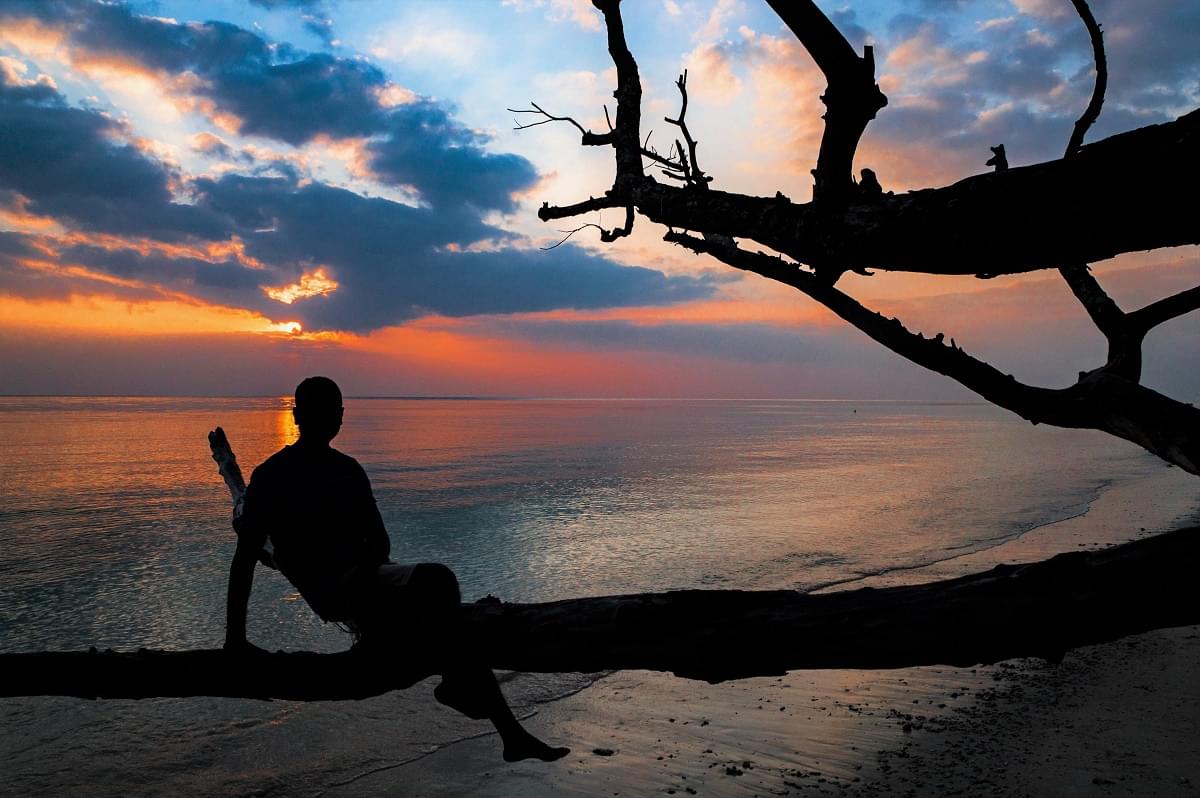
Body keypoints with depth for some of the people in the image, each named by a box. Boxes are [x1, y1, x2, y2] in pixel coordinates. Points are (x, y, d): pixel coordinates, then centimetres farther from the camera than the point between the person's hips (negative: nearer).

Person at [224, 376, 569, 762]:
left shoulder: (348, 469, 15)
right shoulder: (272, 477, -3)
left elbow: (378, 537, 13)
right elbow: (245, 557, -5)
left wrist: (368, 566, -13)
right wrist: (235, 637, -11)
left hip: (366, 579, 7)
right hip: (334, 589, -7)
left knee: (452, 626, -8)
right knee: (438, 580, -29)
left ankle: (513, 736, 0)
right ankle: (456, 682, -18)